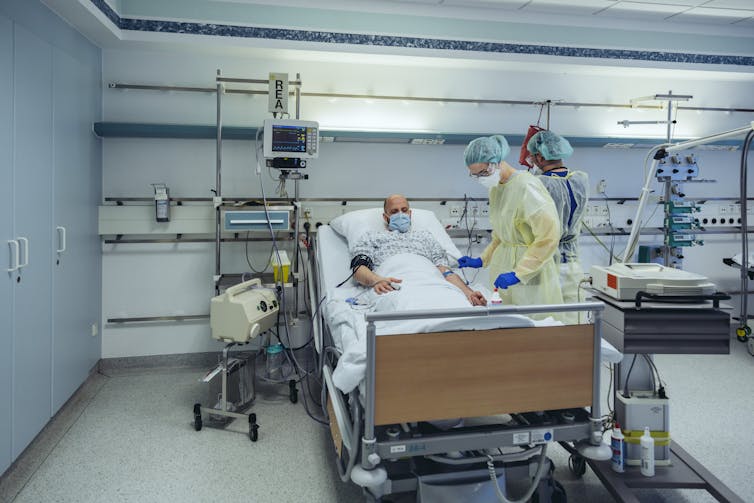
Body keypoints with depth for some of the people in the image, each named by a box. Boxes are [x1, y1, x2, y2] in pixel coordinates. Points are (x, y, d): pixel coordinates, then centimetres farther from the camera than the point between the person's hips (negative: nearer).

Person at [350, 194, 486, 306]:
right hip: (393, 287, -2)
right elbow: (359, 267, 9)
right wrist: (377, 280, -17)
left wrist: (468, 292, 0)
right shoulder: (371, 237, 29)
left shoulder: (424, 235, 35)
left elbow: (445, 270, 21)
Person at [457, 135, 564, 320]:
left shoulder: (526, 185, -16)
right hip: (504, 268, 7)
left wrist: (518, 273, -21)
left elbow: (549, 236, -20)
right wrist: (482, 260, 14)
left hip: (531, 274, -7)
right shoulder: (495, 189, 10)